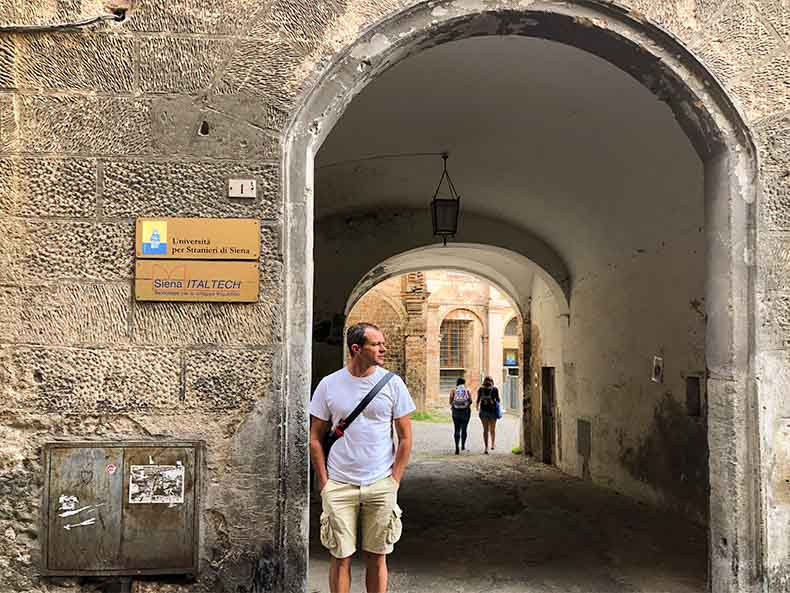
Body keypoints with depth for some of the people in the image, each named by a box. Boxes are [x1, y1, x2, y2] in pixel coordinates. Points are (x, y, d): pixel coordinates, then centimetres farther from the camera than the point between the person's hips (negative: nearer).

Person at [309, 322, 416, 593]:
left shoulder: (393, 383, 0)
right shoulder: (329, 384, 0)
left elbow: (405, 438, 4)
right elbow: (315, 438, 6)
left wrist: (394, 481, -1)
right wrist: (324, 482, 0)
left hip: (380, 486, 0)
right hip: (339, 486, 0)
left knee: (377, 558, 8)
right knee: (341, 558, 5)